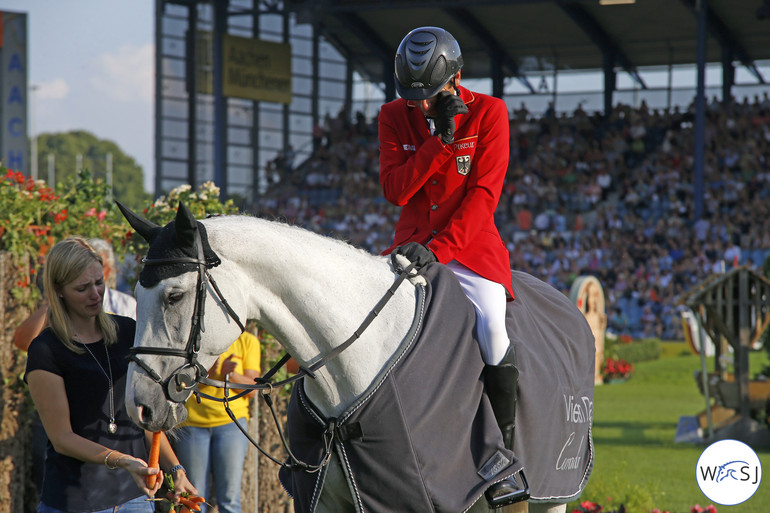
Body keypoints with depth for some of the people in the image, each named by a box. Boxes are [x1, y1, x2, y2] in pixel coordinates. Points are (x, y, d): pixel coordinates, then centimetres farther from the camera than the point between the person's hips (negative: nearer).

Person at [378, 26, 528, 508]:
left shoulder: (488, 113, -6)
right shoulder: (395, 117, 3)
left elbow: (483, 194, -13)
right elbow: (395, 189, -9)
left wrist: (440, 249, -25)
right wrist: (440, 138, -20)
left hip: (470, 243, -4)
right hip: (412, 245, 4)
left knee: (490, 324, -28)